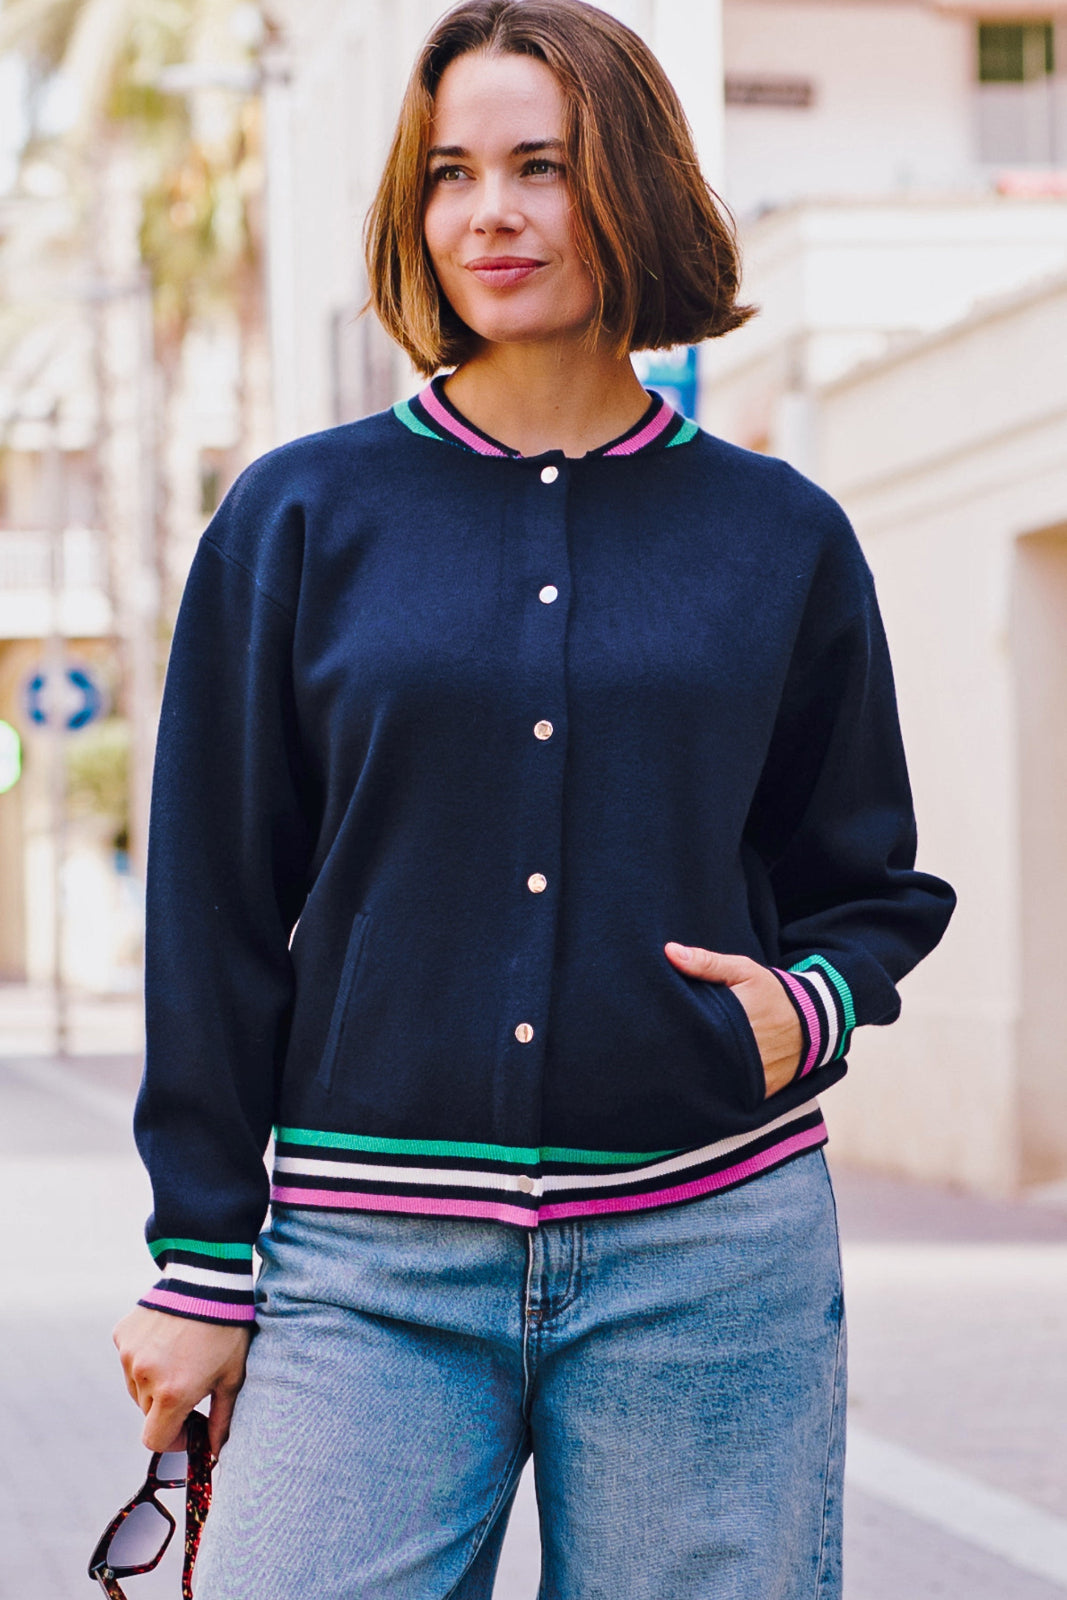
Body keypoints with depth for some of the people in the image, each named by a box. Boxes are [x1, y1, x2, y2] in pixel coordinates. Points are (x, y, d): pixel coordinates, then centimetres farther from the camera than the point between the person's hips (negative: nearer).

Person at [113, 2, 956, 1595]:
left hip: (708, 1262, 1)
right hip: (372, 1277, -1)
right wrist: (201, 1265, 4)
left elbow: (872, 884, 17)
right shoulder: (299, 521, 5)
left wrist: (811, 1004, -6)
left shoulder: (780, 539, 7)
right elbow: (216, 914, 6)